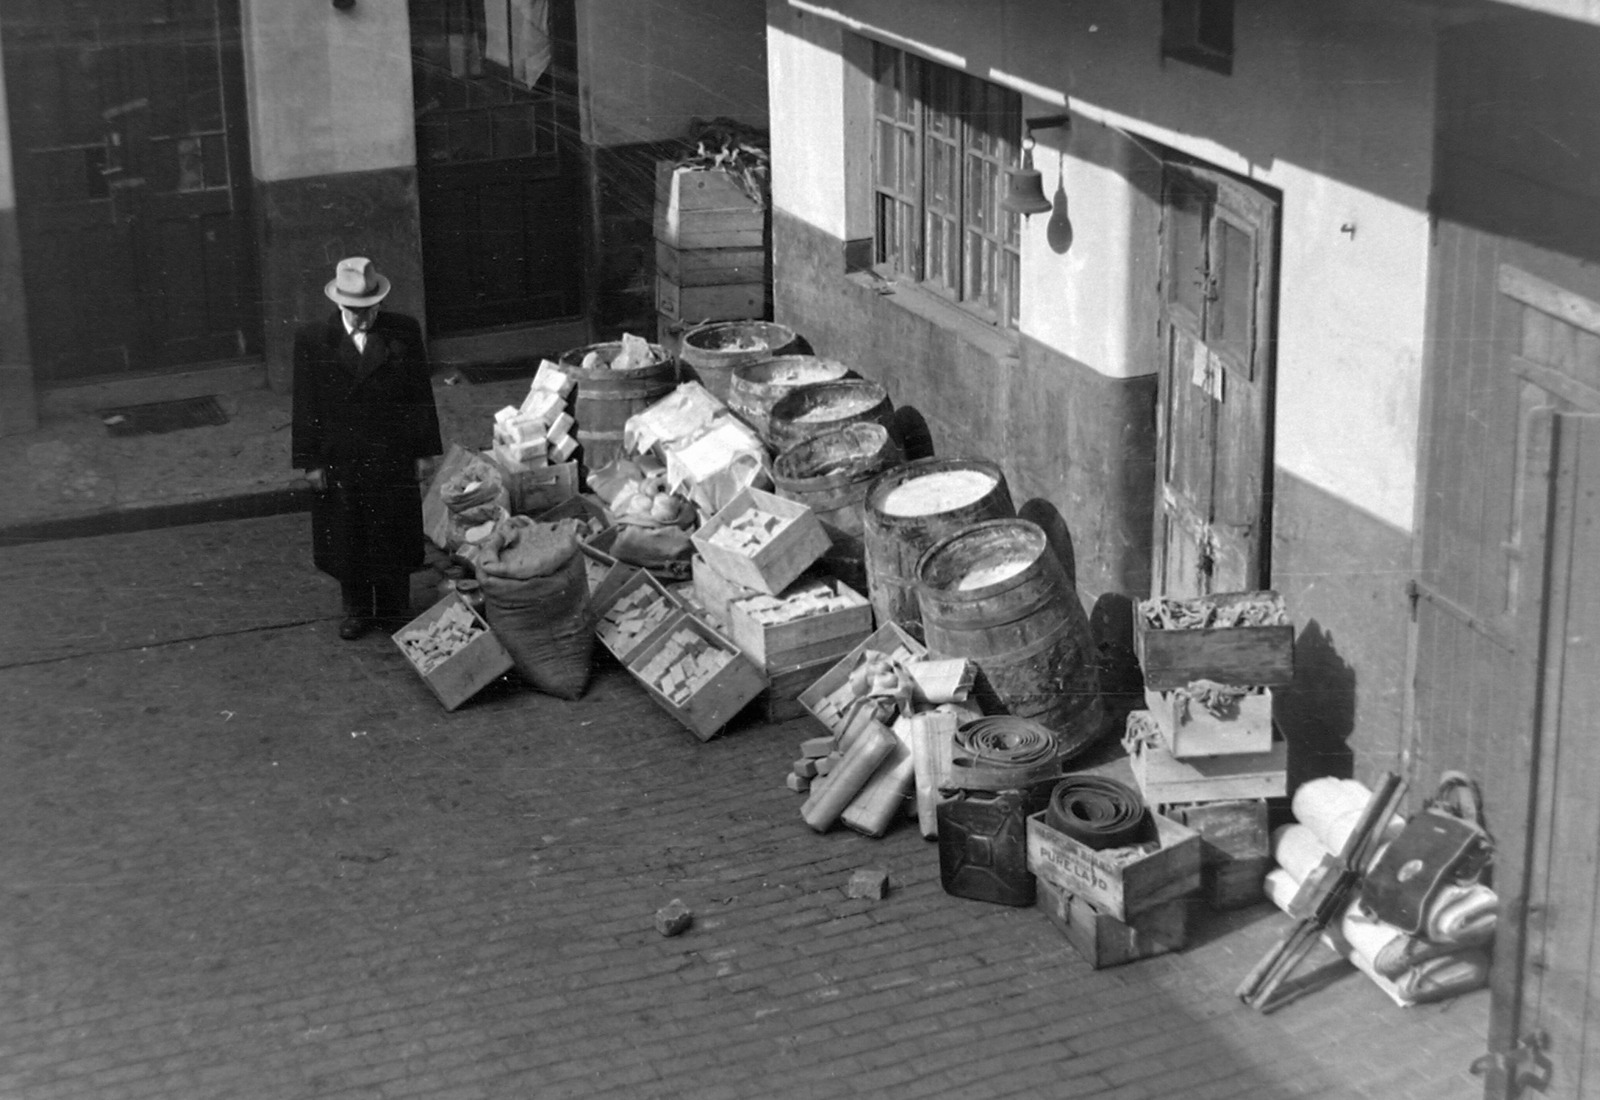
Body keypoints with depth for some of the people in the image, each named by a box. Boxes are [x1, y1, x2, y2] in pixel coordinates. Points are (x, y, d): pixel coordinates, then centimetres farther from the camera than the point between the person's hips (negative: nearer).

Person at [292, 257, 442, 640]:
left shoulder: (404, 332, -6)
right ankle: (357, 611, 29)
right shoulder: (312, 339, -7)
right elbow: (304, 405, -3)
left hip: (393, 457, 0)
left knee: (393, 536, 10)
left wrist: (423, 451, 0)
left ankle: (395, 610, 27)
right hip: (338, 460, 0)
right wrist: (309, 461, -5)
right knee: (345, 539, 12)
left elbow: (420, 394, 0)